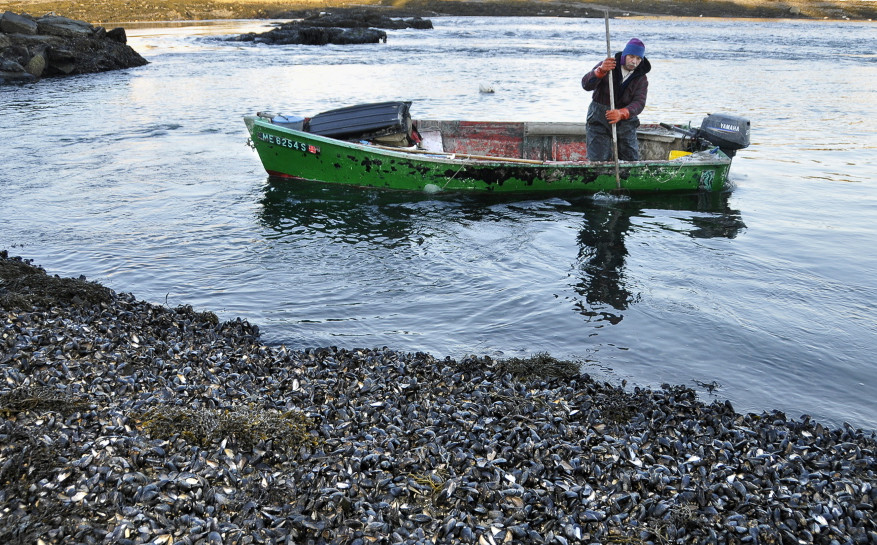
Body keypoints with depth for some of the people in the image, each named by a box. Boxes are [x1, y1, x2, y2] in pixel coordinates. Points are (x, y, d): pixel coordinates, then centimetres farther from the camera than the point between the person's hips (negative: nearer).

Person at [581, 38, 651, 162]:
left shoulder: (642, 79, 1)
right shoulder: (607, 66, -4)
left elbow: (639, 103, -15)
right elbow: (586, 85, -17)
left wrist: (621, 113, -37)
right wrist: (601, 70, -38)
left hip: (625, 121, 3)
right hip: (599, 119, -2)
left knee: (632, 159, 4)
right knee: (598, 160, -9)